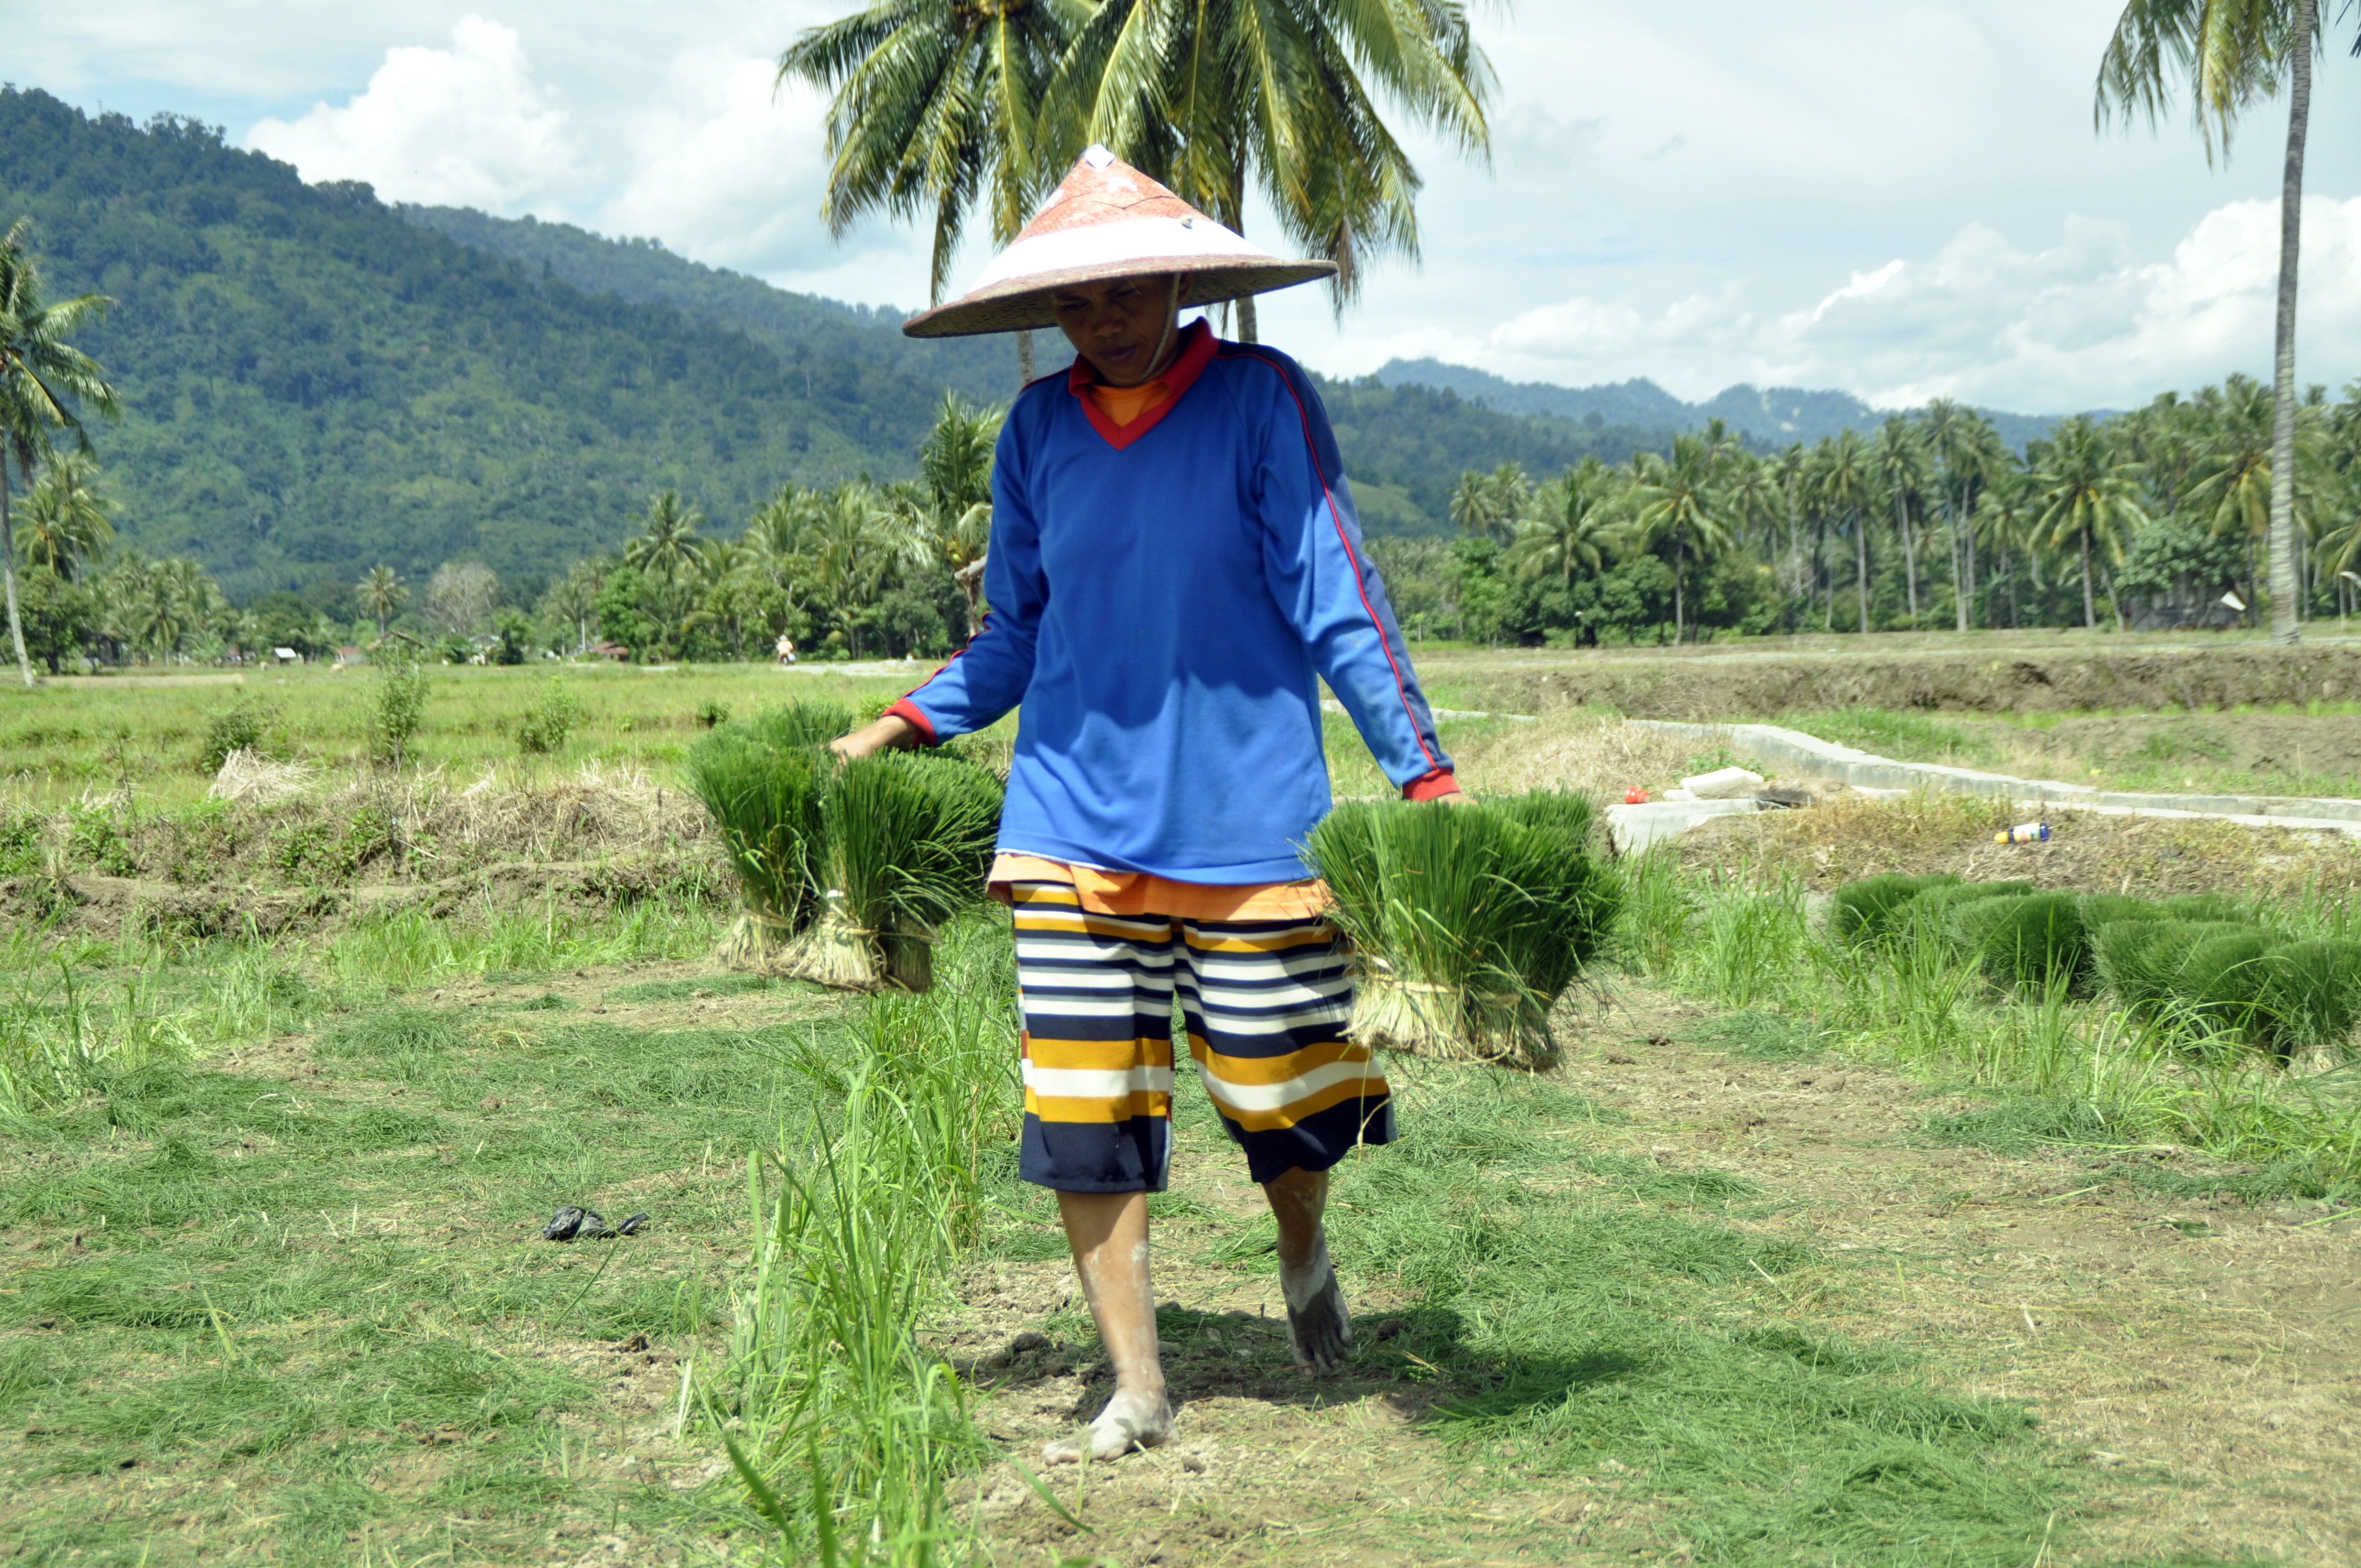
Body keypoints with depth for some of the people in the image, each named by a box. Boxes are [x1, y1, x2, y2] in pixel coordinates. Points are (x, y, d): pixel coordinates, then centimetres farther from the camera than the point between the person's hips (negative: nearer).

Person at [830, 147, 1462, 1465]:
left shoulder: (1262, 402, -6)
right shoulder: (1038, 428, 7)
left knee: (1283, 1096, 4)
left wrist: (1427, 776, -14)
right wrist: (900, 729, 6)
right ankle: (1138, 1392, 16)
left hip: (1248, 817, -3)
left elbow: (1338, 603, -7)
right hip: (1076, 822, 3)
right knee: (1083, 1111, 1)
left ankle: (1305, 1253, 39)